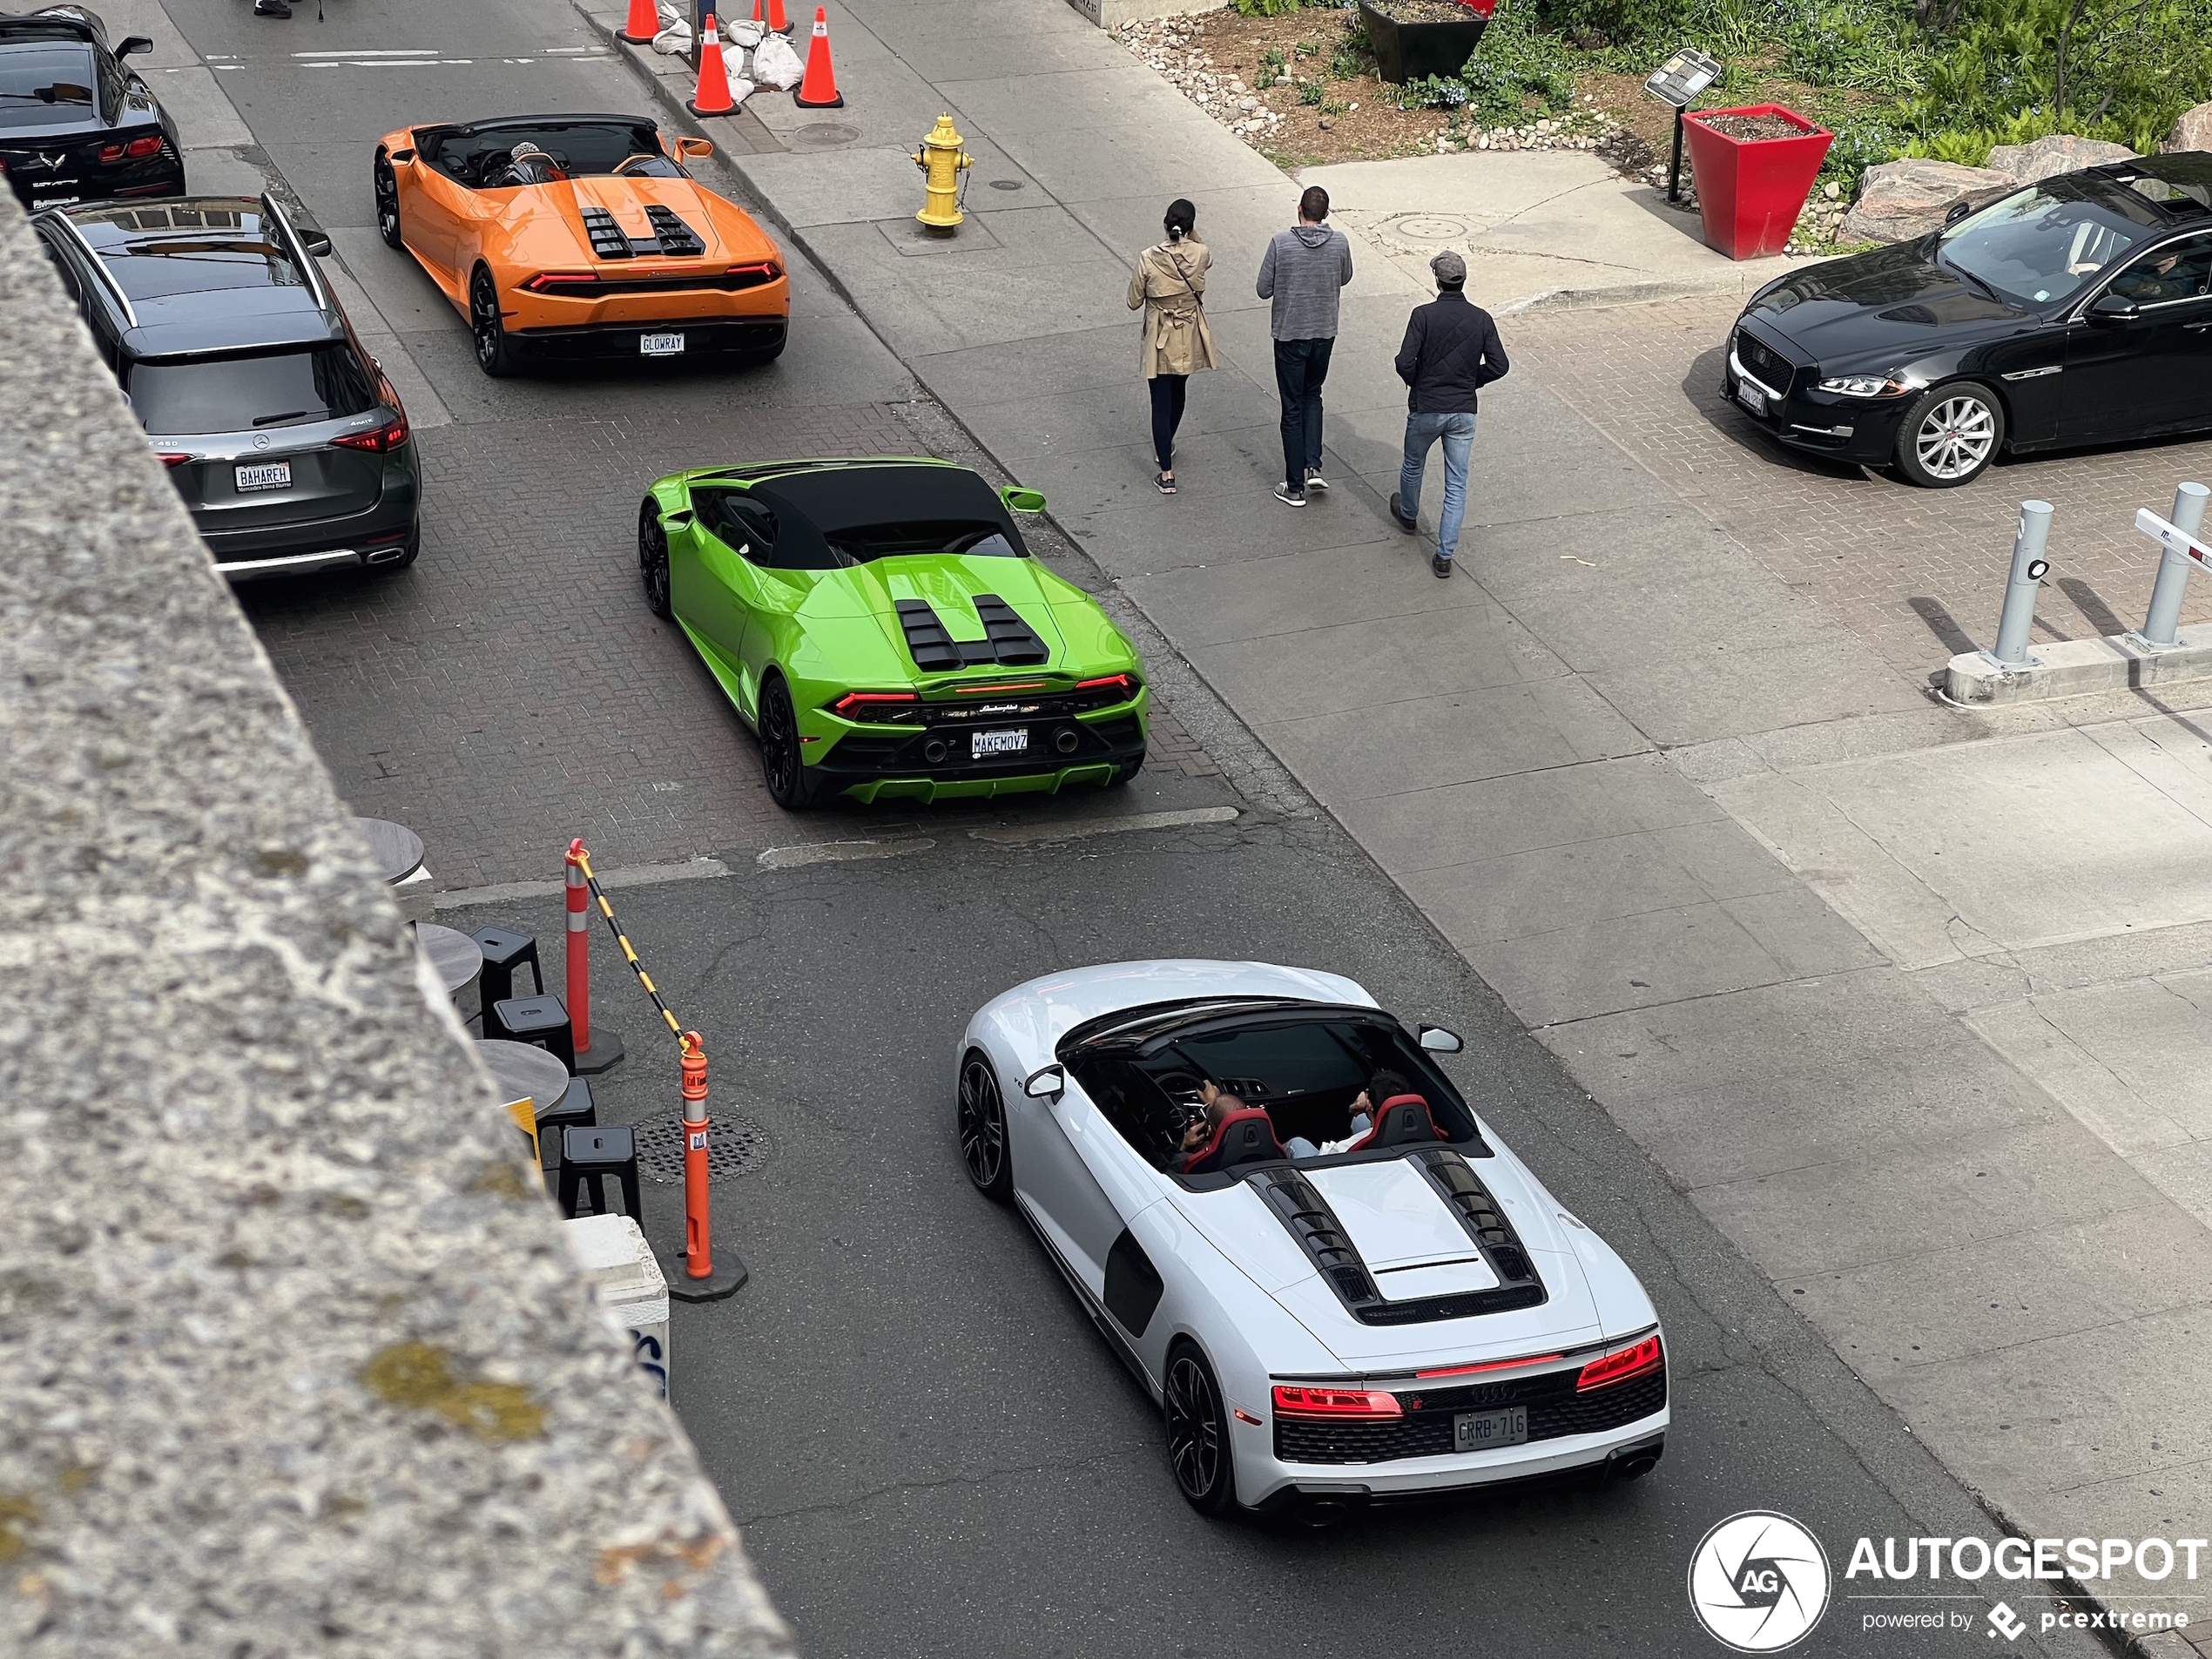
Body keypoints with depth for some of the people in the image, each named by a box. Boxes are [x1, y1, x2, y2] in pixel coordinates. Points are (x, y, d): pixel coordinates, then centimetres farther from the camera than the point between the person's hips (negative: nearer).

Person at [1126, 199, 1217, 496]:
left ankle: (1167, 474, 2)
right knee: (1178, 393, 27)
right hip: (1190, 339, 3)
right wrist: (1191, 233, 3)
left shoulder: (1148, 259, -19)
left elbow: (1134, 302, -8)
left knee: (1161, 402, 4)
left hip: (1160, 340, -3)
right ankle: (1166, 446, 49)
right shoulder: (1200, 255, -13)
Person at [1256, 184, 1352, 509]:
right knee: (1313, 395, 25)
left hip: (1289, 334, -3)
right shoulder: (1339, 243, -8)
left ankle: (1295, 487, 11)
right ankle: (1313, 466, 10)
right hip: (1324, 333, 3)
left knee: (1293, 408, 6)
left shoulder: (1281, 242, -16)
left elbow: (1264, 290, -9)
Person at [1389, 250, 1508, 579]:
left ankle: (1408, 515, 52)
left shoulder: (1423, 315, -13)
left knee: (1413, 465, 27)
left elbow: (1405, 363, -18)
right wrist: (1470, 381, 11)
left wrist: (1418, 384, 3)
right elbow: (1499, 365, -6)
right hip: (1464, 412, 2)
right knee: (1457, 485, 6)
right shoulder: (1481, 319, -4)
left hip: (1425, 409, -2)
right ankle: (1444, 555, 2)